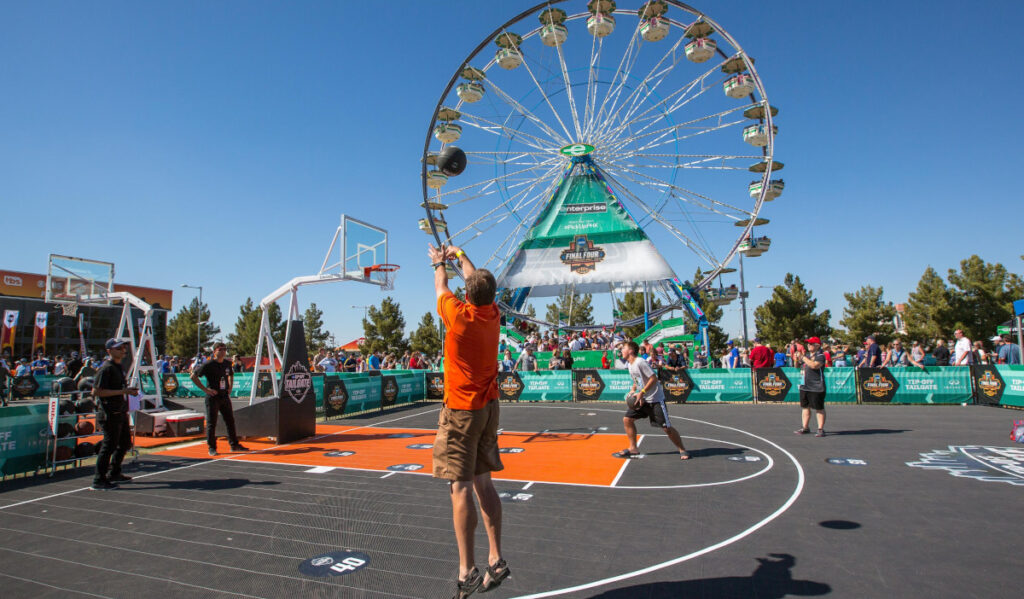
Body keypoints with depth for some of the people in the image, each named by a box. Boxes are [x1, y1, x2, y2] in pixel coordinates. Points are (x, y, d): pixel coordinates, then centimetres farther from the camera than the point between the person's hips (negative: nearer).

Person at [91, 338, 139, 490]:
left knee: (125, 443, 18)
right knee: (109, 446, -4)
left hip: (121, 413, 10)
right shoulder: (106, 368, -15)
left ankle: (114, 474, 33)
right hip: (110, 415, -10)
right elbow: (96, 391, -22)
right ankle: (99, 480, 6)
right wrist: (122, 391, -24)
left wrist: (129, 390, 10)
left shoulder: (119, 367, 15)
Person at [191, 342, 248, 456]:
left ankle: (234, 445, 20)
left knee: (230, 421, 10)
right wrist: (205, 389, -14)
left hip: (225, 397, 6)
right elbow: (193, 376, -11)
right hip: (213, 397, -6)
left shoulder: (227, 364, 9)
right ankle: (212, 448, 10)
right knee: (211, 423, 0)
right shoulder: (208, 364, -10)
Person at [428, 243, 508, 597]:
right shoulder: (493, 314, 0)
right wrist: (459, 255, 36)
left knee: (461, 488, -4)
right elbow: (478, 279, 20)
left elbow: (441, 287, 7)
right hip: (489, 407, 6)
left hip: (461, 410, -6)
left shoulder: (459, 315, -15)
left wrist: (439, 262, 28)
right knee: (483, 483, 12)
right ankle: (496, 561, 16)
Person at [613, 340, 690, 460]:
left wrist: (641, 393, -20)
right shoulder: (630, 365, 9)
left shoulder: (640, 362, -19)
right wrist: (633, 390, 3)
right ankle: (633, 448, 12)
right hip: (641, 399, 9)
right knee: (627, 419, 1)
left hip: (655, 399, -9)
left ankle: (682, 450, 11)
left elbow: (654, 378, -21)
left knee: (666, 427, -6)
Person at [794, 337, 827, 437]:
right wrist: (797, 359, 4)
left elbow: (814, 365, -27)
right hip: (804, 386, 8)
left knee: (819, 409, 0)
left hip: (816, 387, -8)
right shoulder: (807, 355, 15)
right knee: (805, 407, 12)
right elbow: (798, 366, 23)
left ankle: (821, 429, 6)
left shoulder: (820, 356, -9)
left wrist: (803, 357, -20)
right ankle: (805, 427, 21)